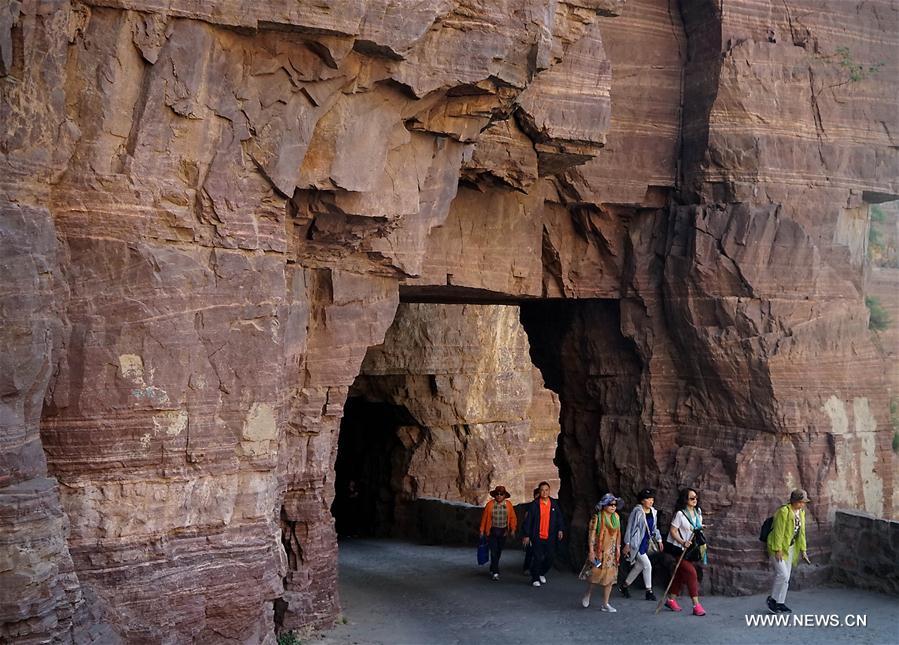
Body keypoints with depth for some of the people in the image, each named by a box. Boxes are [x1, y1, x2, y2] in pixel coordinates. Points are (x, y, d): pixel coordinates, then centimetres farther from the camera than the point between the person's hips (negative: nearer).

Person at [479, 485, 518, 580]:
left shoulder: (508, 505, 0)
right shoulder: (490, 504, -6)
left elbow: (513, 518, 5)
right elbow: (484, 517, 0)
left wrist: (513, 529, -3)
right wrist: (482, 530, 2)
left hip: (503, 532, 3)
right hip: (492, 531, -3)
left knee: (498, 552, 14)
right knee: (494, 552, -10)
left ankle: (492, 570, 33)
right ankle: (495, 573, -8)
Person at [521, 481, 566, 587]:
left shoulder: (554, 503, 5)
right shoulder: (534, 504, -5)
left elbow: (559, 517, 11)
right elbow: (529, 520, -3)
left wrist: (561, 529, -2)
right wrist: (527, 535, -5)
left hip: (550, 537, 3)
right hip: (537, 536, -3)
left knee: (550, 558, 6)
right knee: (537, 558, -3)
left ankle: (542, 573, 31)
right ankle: (535, 578, 11)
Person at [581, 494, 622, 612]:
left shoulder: (616, 516, 6)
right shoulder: (597, 517, -11)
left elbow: (618, 533, 11)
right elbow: (591, 534, -13)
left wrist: (618, 548, 6)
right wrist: (591, 551, -16)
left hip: (611, 552, 5)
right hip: (599, 551, -5)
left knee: (610, 577, 5)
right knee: (596, 574, -2)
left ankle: (605, 604, 12)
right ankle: (587, 596, 25)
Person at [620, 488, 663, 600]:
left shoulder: (653, 512, 7)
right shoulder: (637, 512, -15)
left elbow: (654, 527, 20)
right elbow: (630, 528, -12)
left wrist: (659, 540, 14)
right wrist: (627, 544, -12)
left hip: (646, 543, 8)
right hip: (637, 543, -8)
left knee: (638, 566, 13)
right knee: (647, 565, -10)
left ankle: (624, 586, 28)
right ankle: (649, 591, 2)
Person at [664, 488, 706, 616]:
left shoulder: (698, 511, 4)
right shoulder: (680, 513, -18)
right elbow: (673, 531, -17)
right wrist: (682, 542, -29)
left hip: (690, 548, 8)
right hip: (678, 548, -8)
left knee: (681, 573, 13)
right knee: (691, 572, -13)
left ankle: (671, 600, 26)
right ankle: (696, 605, -13)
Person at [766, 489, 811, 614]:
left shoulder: (801, 512, 5)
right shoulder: (784, 511, -20)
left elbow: (801, 532, 12)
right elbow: (778, 532, -20)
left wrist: (803, 550, 10)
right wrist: (778, 550, -20)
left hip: (790, 547, 8)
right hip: (778, 546, -8)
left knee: (786, 577, 10)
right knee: (783, 575, -13)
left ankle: (780, 603, 18)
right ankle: (772, 599, 4)